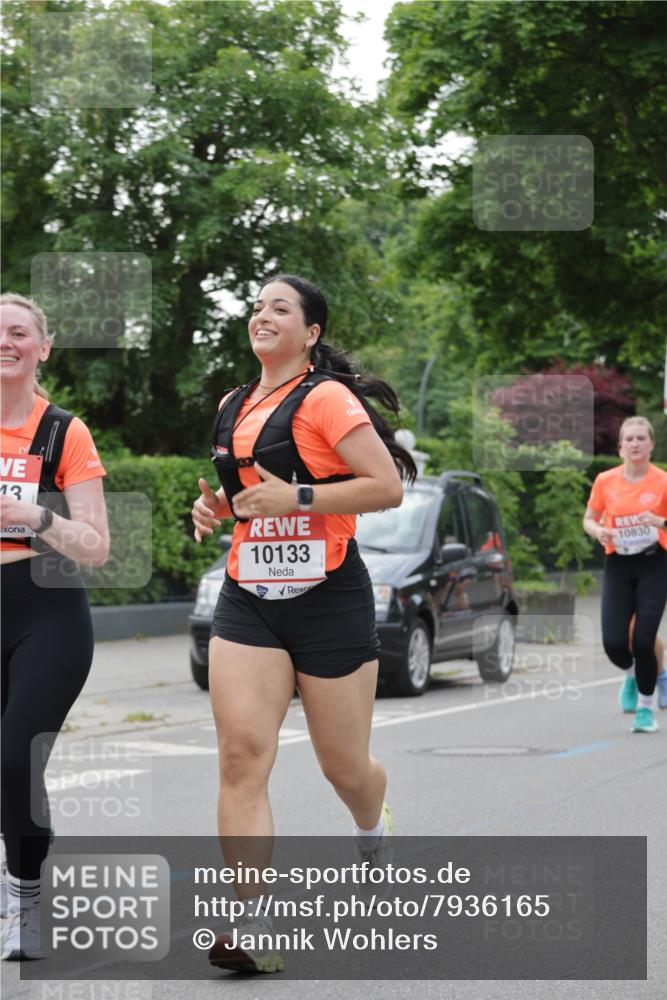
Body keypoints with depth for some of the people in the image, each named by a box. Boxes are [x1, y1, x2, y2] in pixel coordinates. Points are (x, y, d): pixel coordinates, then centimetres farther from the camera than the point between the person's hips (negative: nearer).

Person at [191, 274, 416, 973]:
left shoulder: (325, 398, -9)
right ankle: (252, 932, -14)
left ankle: (374, 830, 45)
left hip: (328, 599, -5)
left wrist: (296, 497, -20)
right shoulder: (234, 407, 13)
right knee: (241, 754, -12)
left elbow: (389, 486, -16)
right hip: (248, 601, 5)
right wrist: (216, 507, 9)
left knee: (345, 766, 7)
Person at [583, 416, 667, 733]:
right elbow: (589, 519, 13)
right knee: (614, 643, -8)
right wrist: (598, 531, -9)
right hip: (618, 564, 2)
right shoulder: (605, 481, 2)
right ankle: (633, 674, 29)